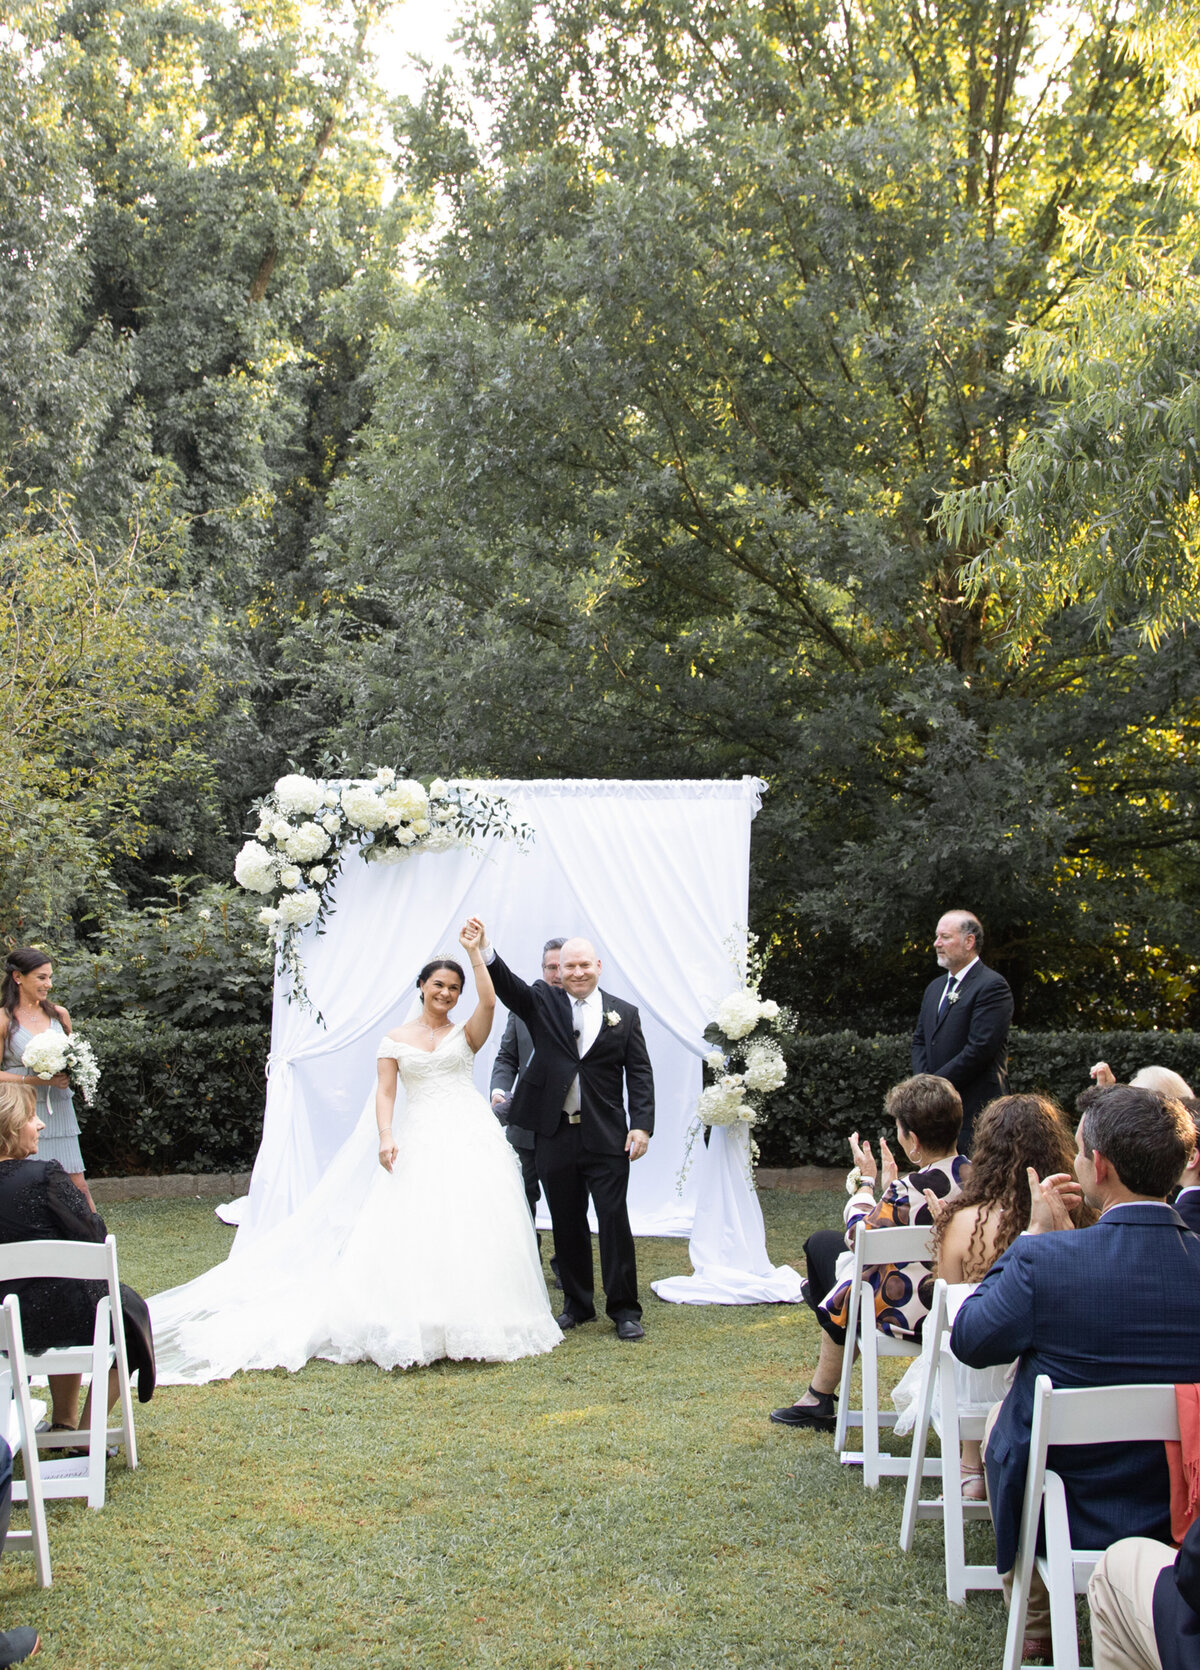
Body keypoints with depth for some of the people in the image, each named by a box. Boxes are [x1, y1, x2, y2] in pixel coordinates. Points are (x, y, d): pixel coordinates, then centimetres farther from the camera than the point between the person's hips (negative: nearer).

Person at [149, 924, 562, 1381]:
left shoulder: (465, 1034, 9)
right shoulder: (396, 1040, 10)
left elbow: (488, 1000, -10)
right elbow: (385, 1093, 1)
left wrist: (474, 951, -12)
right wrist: (386, 1137, -15)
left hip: (470, 1141, 0)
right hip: (420, 1145, 0)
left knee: (473, 1233, -4)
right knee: (410, 1234, -7)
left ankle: (474, 1326, 4)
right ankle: (413, 1328, 0)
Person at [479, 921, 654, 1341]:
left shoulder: (624, 1014, 5)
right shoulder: (542, 1003, 6)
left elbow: (639, 1074, 2)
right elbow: (507, 984, -12)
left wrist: (642, 1125, -8)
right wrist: (485, 950, -31)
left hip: (607, 1137, -1)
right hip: (555, 1135, 1)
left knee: (615, 1221, -2)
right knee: (567, 1224, 10)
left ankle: (624, 1309, 8)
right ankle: (577, 1303, 23)